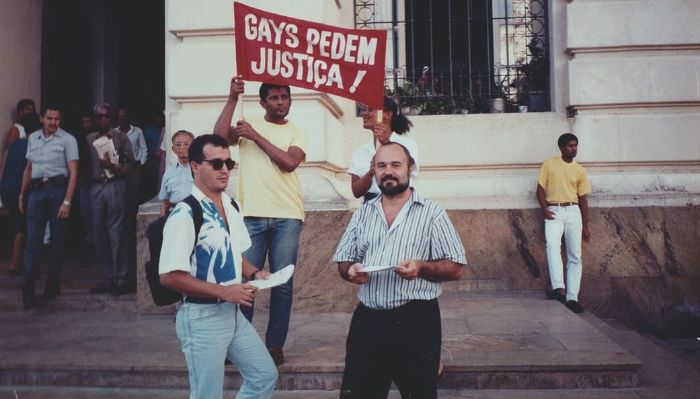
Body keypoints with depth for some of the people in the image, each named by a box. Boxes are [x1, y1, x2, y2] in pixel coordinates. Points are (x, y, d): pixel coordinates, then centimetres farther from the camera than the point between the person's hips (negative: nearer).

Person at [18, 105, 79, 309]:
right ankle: (28, 288, 1)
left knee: (58, 241, 4)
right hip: (36, 190, 4)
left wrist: (67, 201, -14)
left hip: (57, 190, -3)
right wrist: (22, 195, 15)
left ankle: (53, 285, 15)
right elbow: (28, 169, 18)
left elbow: (73, 173, -7)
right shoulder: (32, 138, 13)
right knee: (33, 241, -1)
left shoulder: (68, 139, -2)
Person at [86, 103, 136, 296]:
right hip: (96, 187, 4)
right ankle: (108, 278, 15)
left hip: (115, 186, -4)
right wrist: (87, 177, -4)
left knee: (116, 234, -6)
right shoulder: (89, 139, 14)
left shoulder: (120, 137, 5)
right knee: (100, 235, 6)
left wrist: (114, 168, -15)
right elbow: (86, 164, 12)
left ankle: (121, 279, 0)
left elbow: (131, 163, 0)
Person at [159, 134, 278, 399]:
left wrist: (254, 274, -1)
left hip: (233, 313, 8)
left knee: (265, 376, 17)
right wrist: (223, 291, -22)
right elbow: (169, 277, -22)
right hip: (202, 318, -8)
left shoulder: (231, 207, 7)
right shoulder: (185, 214, -20)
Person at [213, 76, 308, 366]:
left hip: (287, 217, 1)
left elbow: (289, 162, -9)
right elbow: (219, 135, -9)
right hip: (252, 215, 0)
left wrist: (256, 136, -7)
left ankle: (275, 344, 14)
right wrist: (233, 99, -11)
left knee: (282, 282, 3)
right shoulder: (246, 125, 10)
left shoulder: (297, 134, 10)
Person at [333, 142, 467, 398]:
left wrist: (421, 267, -21)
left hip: (417, 321, -3)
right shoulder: (363, 213, 12)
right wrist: (351, 271, -10)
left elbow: (456, 269, -3)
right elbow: (342, 261, 13)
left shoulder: (432, 213, -1)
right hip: (367, 320, 4)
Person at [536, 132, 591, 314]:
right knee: (552, 245, -29)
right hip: (553, 212, -3)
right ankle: (558, 288, -38)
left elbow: (583, 199, 12)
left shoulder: (580, 170, 12)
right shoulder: (549, 164, 6)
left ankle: (572, 297, 1)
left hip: (573, 212, 3)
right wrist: (544, 208, -12)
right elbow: (540, 188, 5)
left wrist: (585, 227, 9)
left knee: (575, 256, -2)